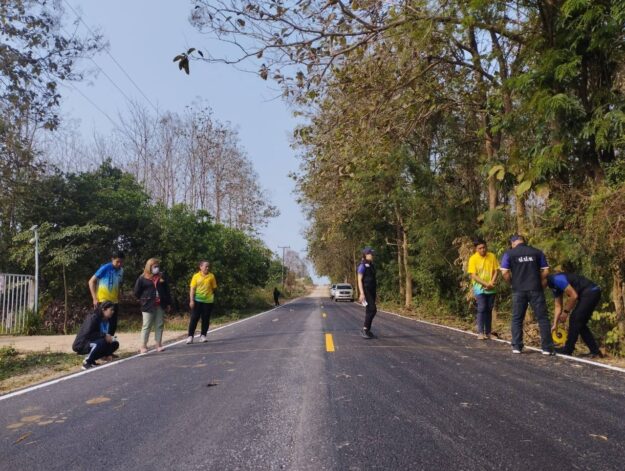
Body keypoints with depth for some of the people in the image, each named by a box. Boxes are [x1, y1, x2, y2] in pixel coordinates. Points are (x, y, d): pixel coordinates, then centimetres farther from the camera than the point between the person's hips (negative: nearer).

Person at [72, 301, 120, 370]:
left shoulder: (108, 321, 4)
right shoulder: (93, 318, -20)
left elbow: (108, 335, 5)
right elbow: (87, 334, -29)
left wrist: (108, 354, -4)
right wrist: (104, 335, -29)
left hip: (93, 342, 8)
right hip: (82, 345, -8)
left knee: (115, 344, -2)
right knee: (101, 342, -35)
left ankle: (91, 360, 5)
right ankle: (86, 363, -15)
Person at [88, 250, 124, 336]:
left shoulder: (121, 271, 7)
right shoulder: (105, 268, -10)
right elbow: (91, 281, -7)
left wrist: (118, 300, 12)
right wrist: (95, 298, -12)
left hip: (114, 302, 6)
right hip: (103, 302, -6)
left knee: (113, 326, 8)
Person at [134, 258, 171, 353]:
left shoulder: (161, 278, 9)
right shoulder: (143, 278, -3)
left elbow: (167, 291, 11)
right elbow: (137, 292, -1)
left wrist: (168, 303, 8)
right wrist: (143, 300, 2)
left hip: (160, 305, 4)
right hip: (148, 306, -4)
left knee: (159, 325, 7)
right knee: (147, 326, 0)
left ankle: (159, 345, 14)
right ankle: (143, 346, 7)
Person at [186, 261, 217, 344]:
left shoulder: (211, 276, 3)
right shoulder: (196, 276, 0)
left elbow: (214, 288, 9)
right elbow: (192, 289, -2)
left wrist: (213, 297, 7)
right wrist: (191, 300, -8)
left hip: (208, 300, 1)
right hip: (197, 300, -1)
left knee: (206, 319, 6)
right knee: (194, 318, -1)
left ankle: (203, 336, 17)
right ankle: (190, 336, 5)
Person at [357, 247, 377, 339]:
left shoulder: (371, 266, 17)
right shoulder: (362, 266, -10)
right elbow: (359, 280, -15)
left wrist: (375, 294, 19)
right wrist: (362, 293, -23)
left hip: (372, 291, 9)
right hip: (366, 291, -9)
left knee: (370, 311, 7)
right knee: (372, 310, -16)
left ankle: (367, 331, 13)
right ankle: (365, 329, -9)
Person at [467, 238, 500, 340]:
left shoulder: (492, 256, 0)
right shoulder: (473, 259, -8)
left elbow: (496, 271, 3)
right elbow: (473, 275, -11)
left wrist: (491, 283, -12)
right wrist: (486, 284, -17)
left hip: (491, 289, 3)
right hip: (479, 289, -3)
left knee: (489, 310, 7)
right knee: (481, 309, -9)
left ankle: (488, 332, 15)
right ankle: (480, 332, -4)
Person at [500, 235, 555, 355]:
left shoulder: (509, 253, 2)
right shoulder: (537, 252, 7)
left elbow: (504, 273, -6)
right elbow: (545, 271, 4)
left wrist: (513, 283, 9)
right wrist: (541, 285, 13)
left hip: (519, 290, 0)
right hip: (535, 289, 1)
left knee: (517, 319, 9)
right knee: (542, 318, 7)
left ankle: (517, 346, 9)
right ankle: (547, 348, 7)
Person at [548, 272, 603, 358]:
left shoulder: (557, 279, -20)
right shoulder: (554, 285, 10)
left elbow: (574, 295, -21)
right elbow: (558, 306, 12)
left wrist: (566, 312, -10)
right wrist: (555, 325, 9)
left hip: (591, 292, -10)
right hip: (591, 294, 10)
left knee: (575, 319, -8)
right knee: (580, 323, 11)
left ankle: (567, 350, 1)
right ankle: (595, 352, 16)